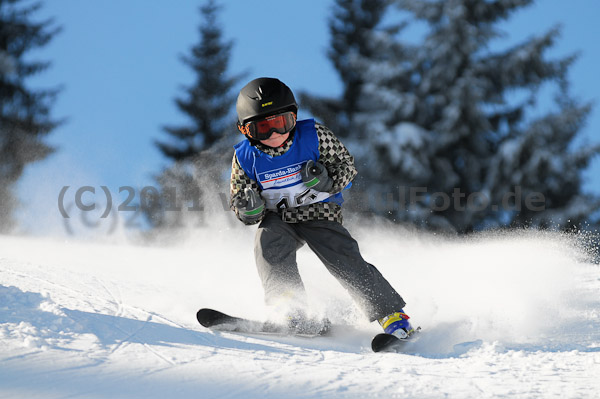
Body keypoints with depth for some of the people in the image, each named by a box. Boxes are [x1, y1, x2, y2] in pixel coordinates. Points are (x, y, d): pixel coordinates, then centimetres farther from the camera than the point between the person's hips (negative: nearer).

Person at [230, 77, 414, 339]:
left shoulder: (314, 136, -15)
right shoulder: (245, 158, -10)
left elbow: (346, 165, -6)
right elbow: (247, 215, -1)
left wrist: (326, 182, -27)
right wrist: (249, 211, -26)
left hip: (320, 212, -2)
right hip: (278, 218, 2)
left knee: (345, 259, -18)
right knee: (268, 242, -29)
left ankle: (392, 315, -12)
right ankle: (290, 307, -29)